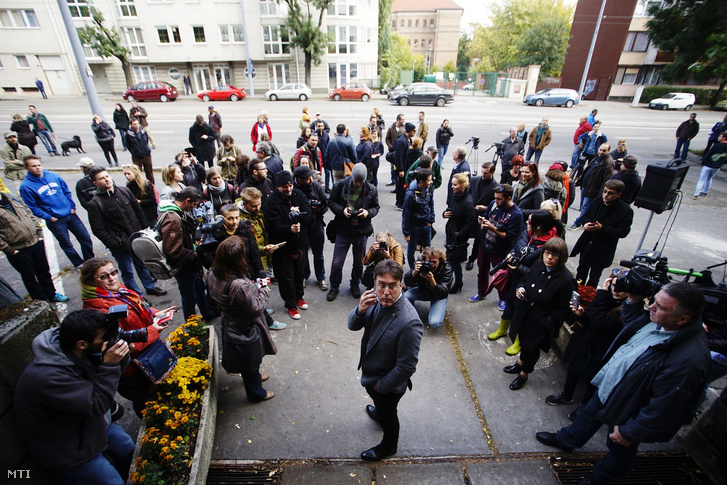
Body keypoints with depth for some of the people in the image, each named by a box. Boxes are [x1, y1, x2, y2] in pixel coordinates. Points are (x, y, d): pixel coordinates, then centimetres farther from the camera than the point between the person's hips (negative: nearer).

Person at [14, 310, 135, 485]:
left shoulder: (78, 352, -15)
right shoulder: (47, 377, -38)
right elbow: (98, 404, -33)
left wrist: (120, 357, -22)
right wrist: (109, 363, -35)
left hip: (90, 423, 8)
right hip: (68, 451, -7)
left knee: (131, 450, 19)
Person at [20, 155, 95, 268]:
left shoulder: (53, 176, 1)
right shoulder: (26, 186, -9)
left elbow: (67, 191, 11)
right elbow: (32, 207, -8)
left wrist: (72, 207, 4)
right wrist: (49, 218, -13)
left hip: (71, 215, 3)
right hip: (55, 221, -3)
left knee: (86, 239, 7)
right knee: (66, 245, 9)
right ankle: (80, 265, 25)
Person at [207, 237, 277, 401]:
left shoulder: (212, 275, -16)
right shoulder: (241, 286, -41)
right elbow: (256, 309, -28)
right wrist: (264, 291, -11)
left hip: (229, 328, 7)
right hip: (245, 332, -7)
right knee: (250, 363, 21)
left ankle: (254, 376, 61)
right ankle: (256, 393, 47)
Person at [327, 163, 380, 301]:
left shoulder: (371, 190, -4)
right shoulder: (340, 185, -8)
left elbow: (376, 207, 7)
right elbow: (331, 202, 1)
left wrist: (368, 212, -16)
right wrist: (342, 210, -18)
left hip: (362, 231, 1)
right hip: (343, 231, -1)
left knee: (358, 263, 16)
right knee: (337, 263, 2)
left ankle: (355, 285, 41)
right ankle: (334, 287, 27)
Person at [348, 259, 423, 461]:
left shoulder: (409, 323, -40)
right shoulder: (375, 299, -20)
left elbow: (407, 367, -30)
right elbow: (353, 325, -9)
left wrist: (380, 385, -15)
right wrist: (360, 310, -32)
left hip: (389, 384, -6)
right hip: (370, 370, 6)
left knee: (388, 413, 25)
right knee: (378, 400, 36)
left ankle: (388, 446, 56)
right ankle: (379, 414, 71)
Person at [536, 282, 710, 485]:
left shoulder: (689, 359, -39)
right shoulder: (657, 321, -16)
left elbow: (664, 409, -29)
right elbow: (631, 322, 10)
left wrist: (630, 432, -18)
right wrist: (632, 300, -9)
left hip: (627, 410, -7)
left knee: (620, 449, 24)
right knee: (589, 415, 30)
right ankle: (565, 440, 58)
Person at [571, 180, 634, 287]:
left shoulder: (626, 211, -15)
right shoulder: (598, 202, -1)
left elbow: (623, 232, -18)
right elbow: (586, 215, 11)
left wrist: (602, 228, -29)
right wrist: (586, 223, -13)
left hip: (603, 251, -5)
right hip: (587, 244, 5)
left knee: (594, 278, 10)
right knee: (581, 270, 21)